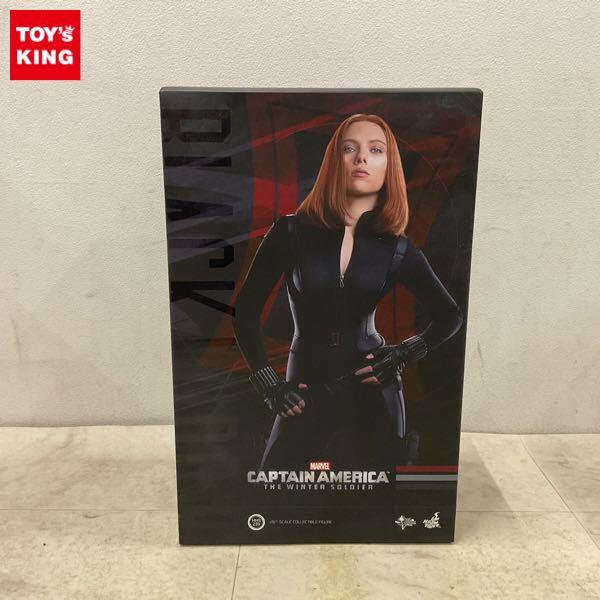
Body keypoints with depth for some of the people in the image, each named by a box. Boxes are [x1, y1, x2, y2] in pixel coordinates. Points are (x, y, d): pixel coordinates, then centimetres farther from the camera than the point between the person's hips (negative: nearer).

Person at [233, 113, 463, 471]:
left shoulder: (397, 249, -1)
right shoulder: (292, 232, -5)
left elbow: (450, 316, 11)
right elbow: (246, 311, 1)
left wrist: (405, 354, -4)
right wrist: (269, 385, -4)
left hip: (374, 390, 1)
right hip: (307, 393, -1)